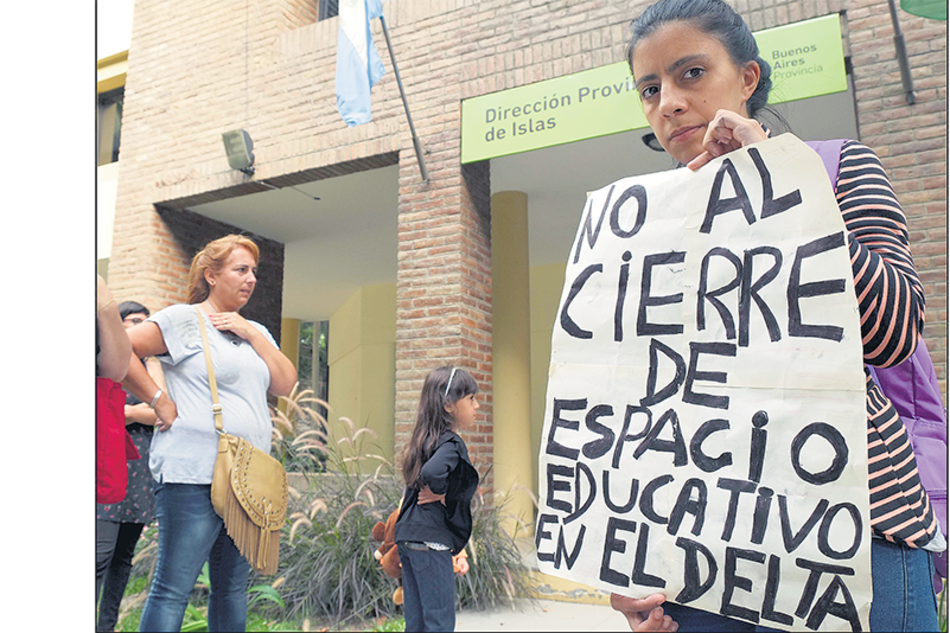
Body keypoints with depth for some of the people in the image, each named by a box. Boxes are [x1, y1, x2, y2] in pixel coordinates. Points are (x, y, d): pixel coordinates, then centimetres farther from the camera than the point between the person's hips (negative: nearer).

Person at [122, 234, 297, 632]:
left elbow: (285, 385, 8)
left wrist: (253, 334, 0)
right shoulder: (184, 319, -2)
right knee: (173, 590, -1)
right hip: (193, 476, -6)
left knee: (233, 588, 14)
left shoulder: (256, 332, 17)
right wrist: (160, 401, -10)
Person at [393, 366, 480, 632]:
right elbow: (432, 473, -37)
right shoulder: (452, 444, -15)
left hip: (409, 539, 9)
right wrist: (440, 495, -15)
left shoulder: (428, 440, 14)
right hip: (430, 541, -9)